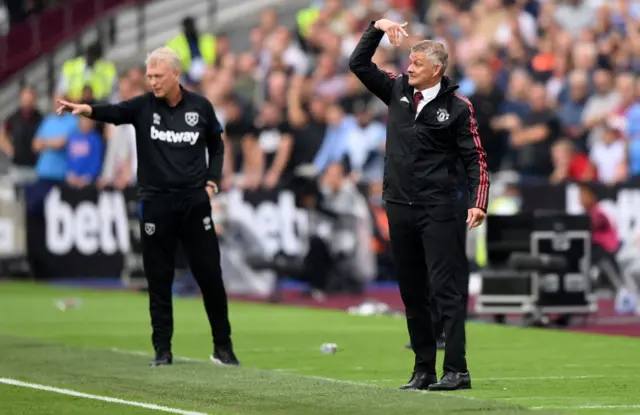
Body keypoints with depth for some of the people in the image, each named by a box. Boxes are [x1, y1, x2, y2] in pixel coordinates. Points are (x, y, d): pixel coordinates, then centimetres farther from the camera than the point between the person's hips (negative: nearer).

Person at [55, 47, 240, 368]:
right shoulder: (143, 106, -2)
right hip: (156, 203, 0)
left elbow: (216, 146, 15)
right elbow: (113, 112, -22)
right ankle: (162, 350, 12)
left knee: (210, 275, 2)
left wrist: (211, 183, 3)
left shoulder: (200, 107, 2)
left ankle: (223, 347, 13)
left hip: (194, 202, 0)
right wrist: (86, 109, -42)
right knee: (159, 279, 3)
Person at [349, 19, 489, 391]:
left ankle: (457, 371, -10)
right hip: (399, 207, 5)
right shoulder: (397, 90, 8)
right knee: (411, 292, 8)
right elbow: (359, 64, 12)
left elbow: (475, 157, -5)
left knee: (444, 288, -9)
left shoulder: (456, 106, -5)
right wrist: (378, 28, 0)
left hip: (437, 210, -5)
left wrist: (478, 202, -15)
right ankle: (424, 370, 14)